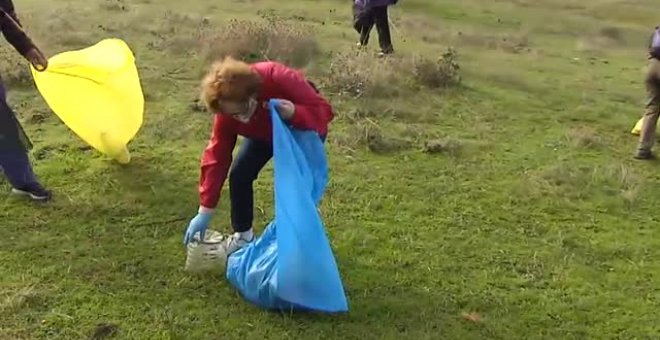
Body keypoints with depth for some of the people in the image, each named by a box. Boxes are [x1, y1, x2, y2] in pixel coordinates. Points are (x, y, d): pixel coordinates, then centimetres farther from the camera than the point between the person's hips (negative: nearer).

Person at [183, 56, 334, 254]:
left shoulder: (280, 79, -43)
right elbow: (216, 157, -26)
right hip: (264, 133, 3)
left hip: (302, 130, -3)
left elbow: (323, 111, -35)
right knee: (239, 174, -8)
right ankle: (243, 234, 14)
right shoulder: (226, 111, -30)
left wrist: (294, 113, -57)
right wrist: (205, 212, -26)